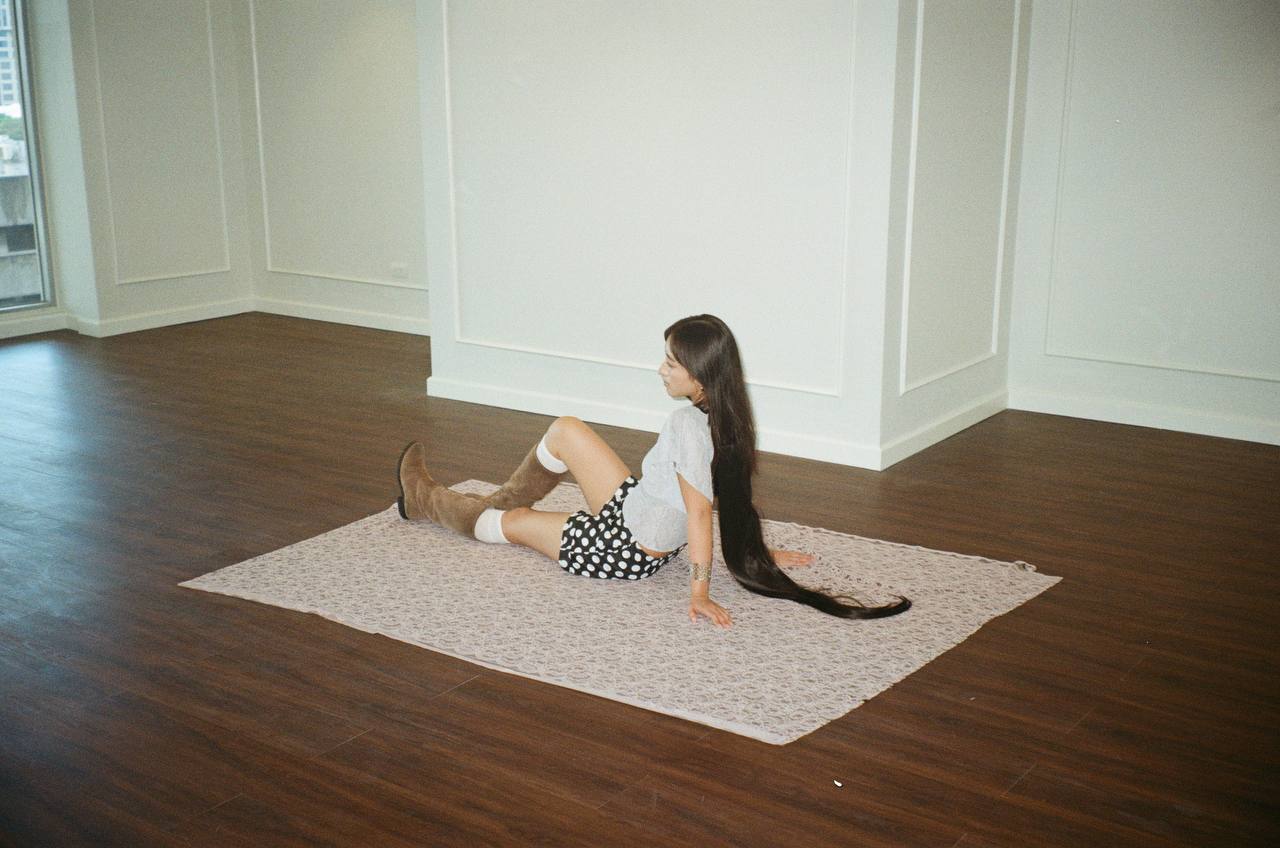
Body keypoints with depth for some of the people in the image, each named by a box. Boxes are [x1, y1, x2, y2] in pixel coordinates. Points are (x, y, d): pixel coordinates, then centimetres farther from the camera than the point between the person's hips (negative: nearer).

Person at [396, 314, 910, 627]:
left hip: (626, 550, -8)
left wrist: (699, 592, -37)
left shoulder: (688, 423, -34)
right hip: (634, 514, 8)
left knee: (511, 524, 14)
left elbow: (699, 510, -37)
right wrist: (757, 552, 12)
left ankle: (425, 500, 41)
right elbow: (734, 497, 1)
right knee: (565, 431, 12)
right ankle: (508, 499, 35)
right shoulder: (725, 416, -8)